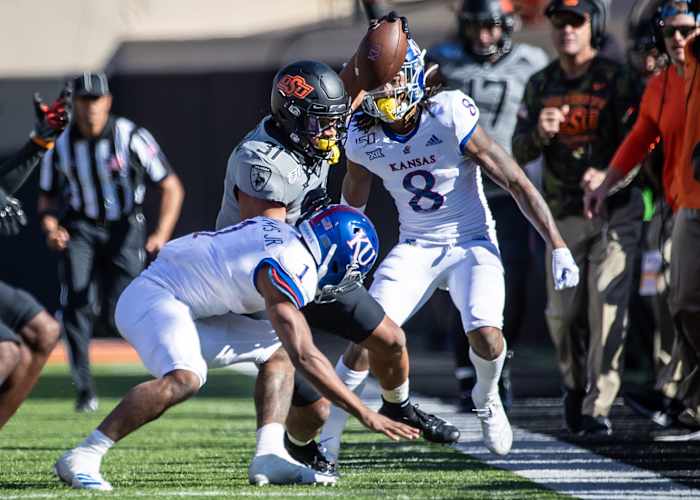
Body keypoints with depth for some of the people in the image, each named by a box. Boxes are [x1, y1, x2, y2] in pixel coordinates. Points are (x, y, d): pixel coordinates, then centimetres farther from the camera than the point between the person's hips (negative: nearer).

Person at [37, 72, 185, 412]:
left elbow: (171, 187, -7)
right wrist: (51, 228, -11)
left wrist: (162, 234, -19)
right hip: (79, 230, 2)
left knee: (114, 316, -14)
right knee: (75, 305, -18)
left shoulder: (131, 138, -14)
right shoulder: (61, 145, -4)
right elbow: (47, 198, 11)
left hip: (123, 230, -2)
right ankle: (85, 389, -10)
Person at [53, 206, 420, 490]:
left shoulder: (284, 237, 8)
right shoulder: (291, 266, -21)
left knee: (277, 352, 12)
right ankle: (82, 458, -31)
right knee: (184, 379, -36)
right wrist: (365, 415, -23)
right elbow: (305, 356, -25)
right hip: (152, 298, -11)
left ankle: (269, 456, -3)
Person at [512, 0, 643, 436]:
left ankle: (597, 408, -11)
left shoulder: (616, 79, -3)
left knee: (607, 309, -12)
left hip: (614, 209, -4)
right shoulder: (541, 85, 10)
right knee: (563, 313, 5)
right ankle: (575, 385, 31)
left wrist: (608, 175, -28)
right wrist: (540, 132, -15)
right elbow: (520, 152, 7)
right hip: (564, 215, 4)